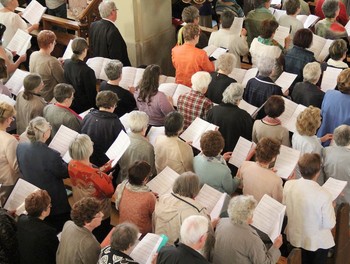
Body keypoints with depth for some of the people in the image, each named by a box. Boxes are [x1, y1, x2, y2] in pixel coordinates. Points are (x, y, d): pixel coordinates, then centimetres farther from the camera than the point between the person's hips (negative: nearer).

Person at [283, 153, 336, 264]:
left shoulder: (288, 185, -19)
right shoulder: (324, 196, -32)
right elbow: (330, 224, -18)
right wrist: (331, 207, -3)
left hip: (294, 237, 3)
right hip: (316, 242, -3)